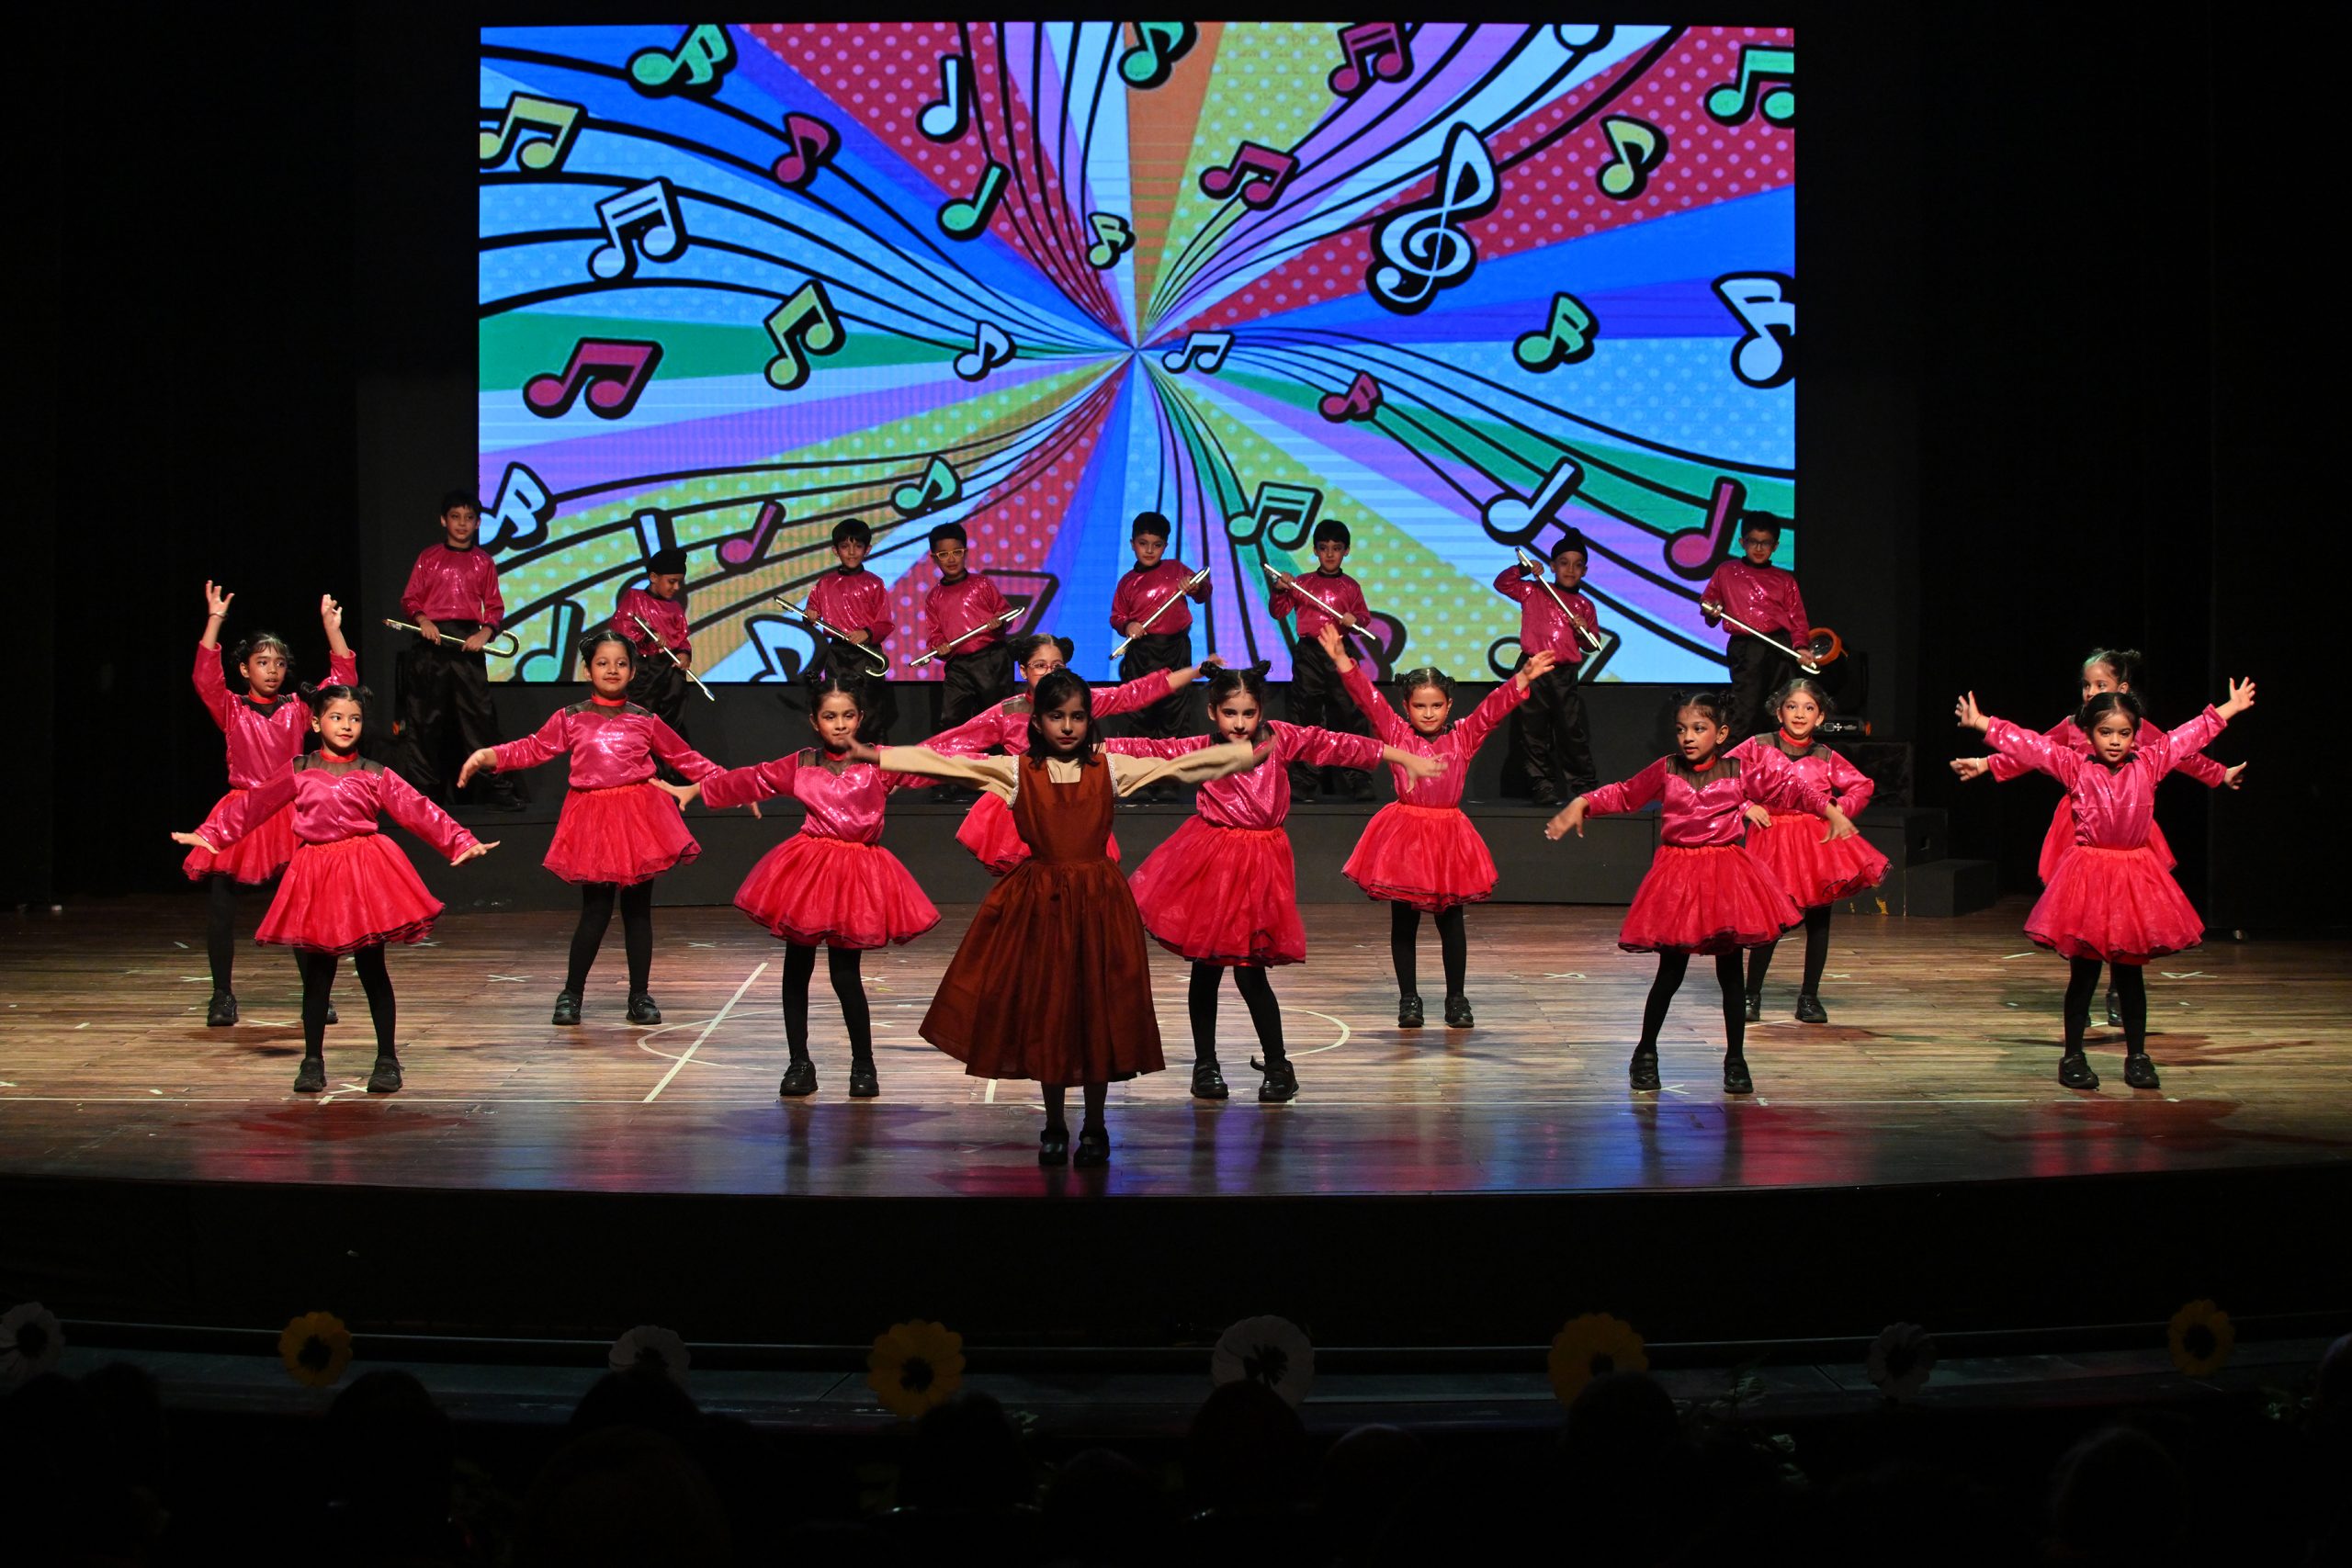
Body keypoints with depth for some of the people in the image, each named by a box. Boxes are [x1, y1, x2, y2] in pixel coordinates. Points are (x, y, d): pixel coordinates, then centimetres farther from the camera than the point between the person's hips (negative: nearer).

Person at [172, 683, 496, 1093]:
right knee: (316, 975, 6)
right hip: (315, 875, 1)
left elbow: (420, 811, -1)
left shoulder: (375, 775, 4)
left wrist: (461, 843, -8)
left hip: (365, 874, -1)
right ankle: (312, 1062, 17)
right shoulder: (298, 773, 7)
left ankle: (387, 1060, 10)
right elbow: (251, 805, 13)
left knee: (372, 971, 2)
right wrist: (209, 835, 13)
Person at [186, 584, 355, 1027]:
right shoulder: (232, 710, 5)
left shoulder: (298, 708, 9)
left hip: (289, 815, 1)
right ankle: (222, 995, 5)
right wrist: (215, 620, -16)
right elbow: (205, 677, -11)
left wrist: (331, 625, -3)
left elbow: (343, 677, 2)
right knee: (219, 903, -6)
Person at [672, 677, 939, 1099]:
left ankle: (863, 1064, 10)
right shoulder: (800, 766, 9)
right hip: (807, 871, 3)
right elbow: (749, 780, 17)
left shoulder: (881, 762, 0)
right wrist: (696, 790, 21)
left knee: (845, 973, -6)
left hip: (857, 873, -3)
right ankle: (799, 1063, 18)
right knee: (796, 968, 7)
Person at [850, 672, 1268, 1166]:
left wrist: (1252, 755, -7)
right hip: (1039, 902, 0)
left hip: (1098, 902, 0)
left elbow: (1183, 765, -1)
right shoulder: (1016, 770, 0)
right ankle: (1054, 1126, 20)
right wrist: (872, 755, -13)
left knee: (1098, 1010, 4)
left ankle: (1095, 1126, 19)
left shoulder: (1111, 768, 2)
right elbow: (939, 763, -6)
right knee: (1045, 1011, 6)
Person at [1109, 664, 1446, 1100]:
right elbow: (1150, 749, -7)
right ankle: (1205, 1064, 21)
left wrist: (1400, 756, 6)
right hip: (1207, 864, 1)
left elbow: (1332, 744, 3)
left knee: (1250, 970, -3)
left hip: (1260, 862, -1)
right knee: (1205, 967, 8)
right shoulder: (1199, 749, -1)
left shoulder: (1280, 739, 1)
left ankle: (1277, 1064, 12)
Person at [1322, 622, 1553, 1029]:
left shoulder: (1463, 736, 4)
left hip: (1448, 834, 1)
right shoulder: (1395, 733, 1)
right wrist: (1342, 661, -18)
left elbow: (1494, 707, -4)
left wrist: (1524, 677, -16)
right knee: (1403, 921, 5)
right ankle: (1408, 998, 15)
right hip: (1404, 835, -1)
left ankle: (1456, 998, 16)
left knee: (1451, 920, 7)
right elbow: (1368, 698, -7)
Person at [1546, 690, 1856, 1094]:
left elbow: (1793, 789, 1)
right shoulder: (1666, 771, 1)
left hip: (1726, 876, 0)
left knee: (1730, 971, 4)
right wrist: (1581, 804, 1)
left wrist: (1832, 812, -10)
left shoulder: (1742, 772, -1)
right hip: (1676, 877, 0)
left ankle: (1736, 1058, 15)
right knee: (1671, 972, 4)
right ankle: (1646, 1053, 20)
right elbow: (1623, 794, 11)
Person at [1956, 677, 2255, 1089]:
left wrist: (2230, 709, 20)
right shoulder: (2075, 769, -1)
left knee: (2131, 973, 8)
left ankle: (2137, 1056, 17)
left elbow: (2190, 736, 14)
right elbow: (2027, 745, -5)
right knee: (2083, 973, 3)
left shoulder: (2148, 765, 5)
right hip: (2088, 875, -2)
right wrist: (1982, 724, -12)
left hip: (2135, 875, 2)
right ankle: (2073, 1056, 12)